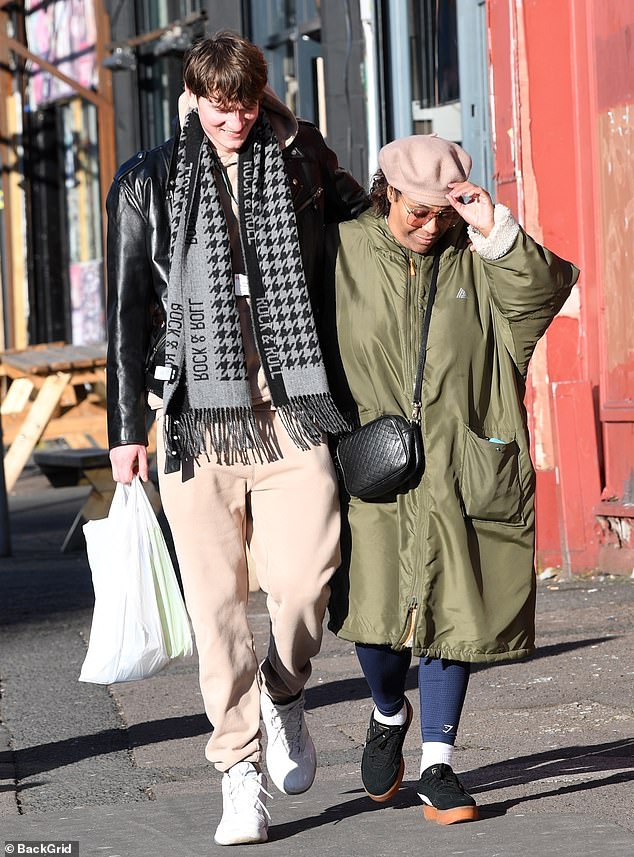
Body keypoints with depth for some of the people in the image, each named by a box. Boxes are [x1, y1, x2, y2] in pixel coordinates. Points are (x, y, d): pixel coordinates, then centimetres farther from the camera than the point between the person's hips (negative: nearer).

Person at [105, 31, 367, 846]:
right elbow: (128, 312, 8)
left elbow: (365, 217, 31)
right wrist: (126, 428, 4)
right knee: (217, 600, -2)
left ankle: (284, 699, 20)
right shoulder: (147, 185, 7)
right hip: (198, 419, 0)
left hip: (292, 412, 1)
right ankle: (239, 773, 7)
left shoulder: (301, 162, 10)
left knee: (303, 577, -11)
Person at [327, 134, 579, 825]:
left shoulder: (479, 258, 4)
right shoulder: (347, 250, 3)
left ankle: (436, 767, 15)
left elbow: (548, 288, -10)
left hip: (462, 469, 1)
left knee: (451, 612, 3)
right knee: (373, 608, -8)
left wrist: (498, 233, -22)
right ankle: (388, 715, 24)